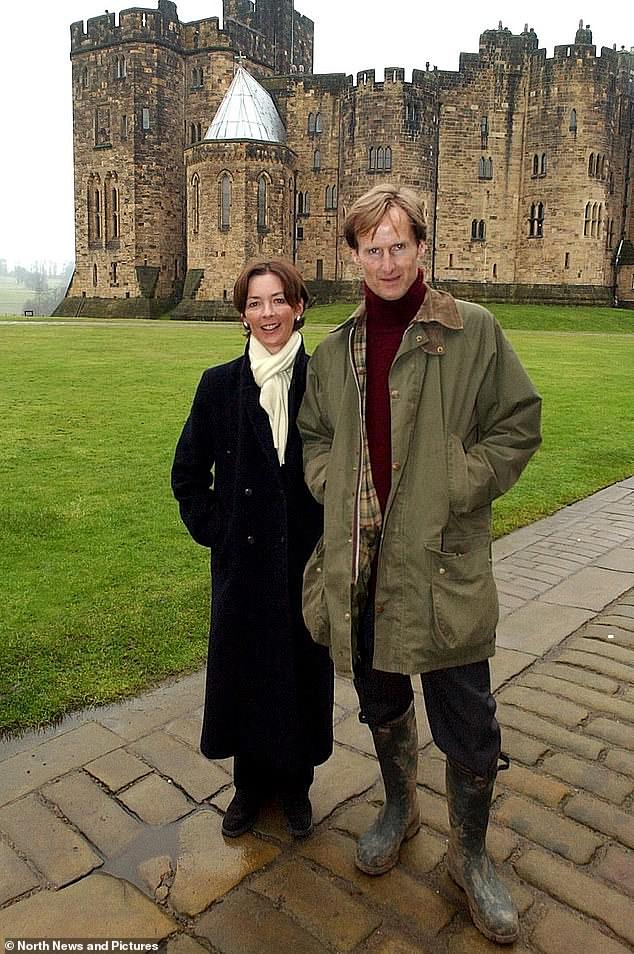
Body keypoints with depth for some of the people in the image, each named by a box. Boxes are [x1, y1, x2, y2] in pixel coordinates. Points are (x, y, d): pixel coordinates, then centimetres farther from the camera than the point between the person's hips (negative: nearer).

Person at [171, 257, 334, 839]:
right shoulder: (220, 385, -1)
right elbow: (188, 471, 7)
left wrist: (335, 539, -3)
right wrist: (212, 529, -1)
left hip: (308, 559, -1)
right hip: (242, 560, 1)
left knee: (303, 668, 12)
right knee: (244, 667, 13)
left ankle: (295, 783, 36)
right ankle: (251, 782, 36)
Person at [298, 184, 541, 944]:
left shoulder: (473, 331, -4)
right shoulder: (335, 351, 8)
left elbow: (518, 425, -2)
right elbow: (314, 437, 17)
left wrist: (453, 490, -12)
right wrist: (335, 489, -1)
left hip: (442, 564, -3)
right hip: (360, 564, 4)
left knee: (468, 728, 6)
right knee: (381, 702, 22)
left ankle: (470, 856, 33)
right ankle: (399, 809, 49)